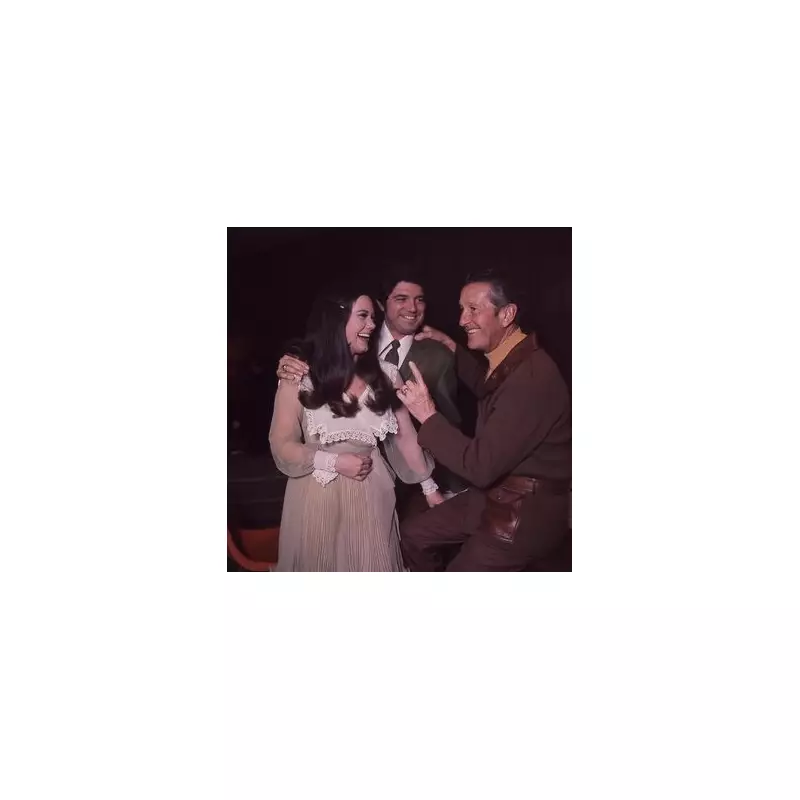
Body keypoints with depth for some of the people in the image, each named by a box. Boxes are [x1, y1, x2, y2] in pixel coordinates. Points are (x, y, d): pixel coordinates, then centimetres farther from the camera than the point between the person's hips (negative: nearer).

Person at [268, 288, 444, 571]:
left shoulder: (385, 375, 0)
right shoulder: (298, 377, -7)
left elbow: (405, 436, 5)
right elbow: (281, 444, -5)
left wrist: (429, 486, 8)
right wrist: (334, 461, -15)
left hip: (371, 495, 2)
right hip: (317, 497, -2)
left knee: (371, 565, 12)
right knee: (318, 565, 14)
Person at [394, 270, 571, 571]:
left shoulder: (532, 376, -29)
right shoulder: (510, 360, 0)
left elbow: (481, 466, -28)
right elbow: (487, 389, 26)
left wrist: (428, 415, -20)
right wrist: (451, 347, 15)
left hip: (526, 514, -9)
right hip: (493, 495, 9)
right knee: (412, 535, 13)